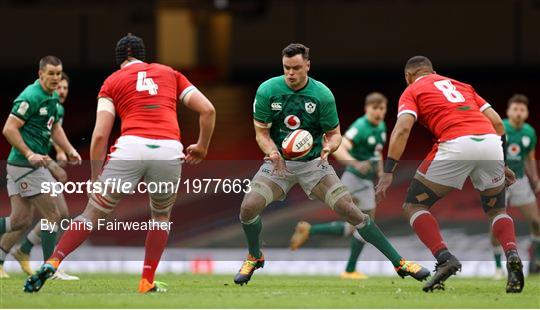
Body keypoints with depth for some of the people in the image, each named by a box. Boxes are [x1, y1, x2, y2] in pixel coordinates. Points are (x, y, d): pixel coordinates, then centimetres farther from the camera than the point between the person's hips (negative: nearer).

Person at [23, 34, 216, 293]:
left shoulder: (112, 82, 18)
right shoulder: (170, 73, 25)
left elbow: (100, 135, 8)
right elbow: (208, 110, 16)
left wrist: (96, 178, 15)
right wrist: (202, 147, 29)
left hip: (131, 148, -1)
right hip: (169, 151, 1)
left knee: (93, 214, 11)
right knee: (161, 216, 26)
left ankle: (51, 263, -5)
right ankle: (147, 283, 18)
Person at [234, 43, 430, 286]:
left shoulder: (322, 95, -13)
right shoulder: (267, 91, -12)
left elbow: (334, 133, -4)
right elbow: (261, 132, -7)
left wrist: (329, 146, -29)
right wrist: (272, 152, -28)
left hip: (313, 163, -1)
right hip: (278, 162, 1)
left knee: (349, 209, -13)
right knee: (248, 207, -20)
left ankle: (399, 263, -4)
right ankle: (254, 257, 13)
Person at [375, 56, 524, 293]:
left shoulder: (412, 91, 18)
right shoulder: (461, 86, 32)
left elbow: (403, 128, 0)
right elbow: (497, 122, 24)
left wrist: (388, 173, -5)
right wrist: (501, 163, 32)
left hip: (456, 145, -4)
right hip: (491, 141, 4)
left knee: (414, 206, 11)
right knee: (496, 209, 25)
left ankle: (445, 259, -10)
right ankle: (512, 255, -4)